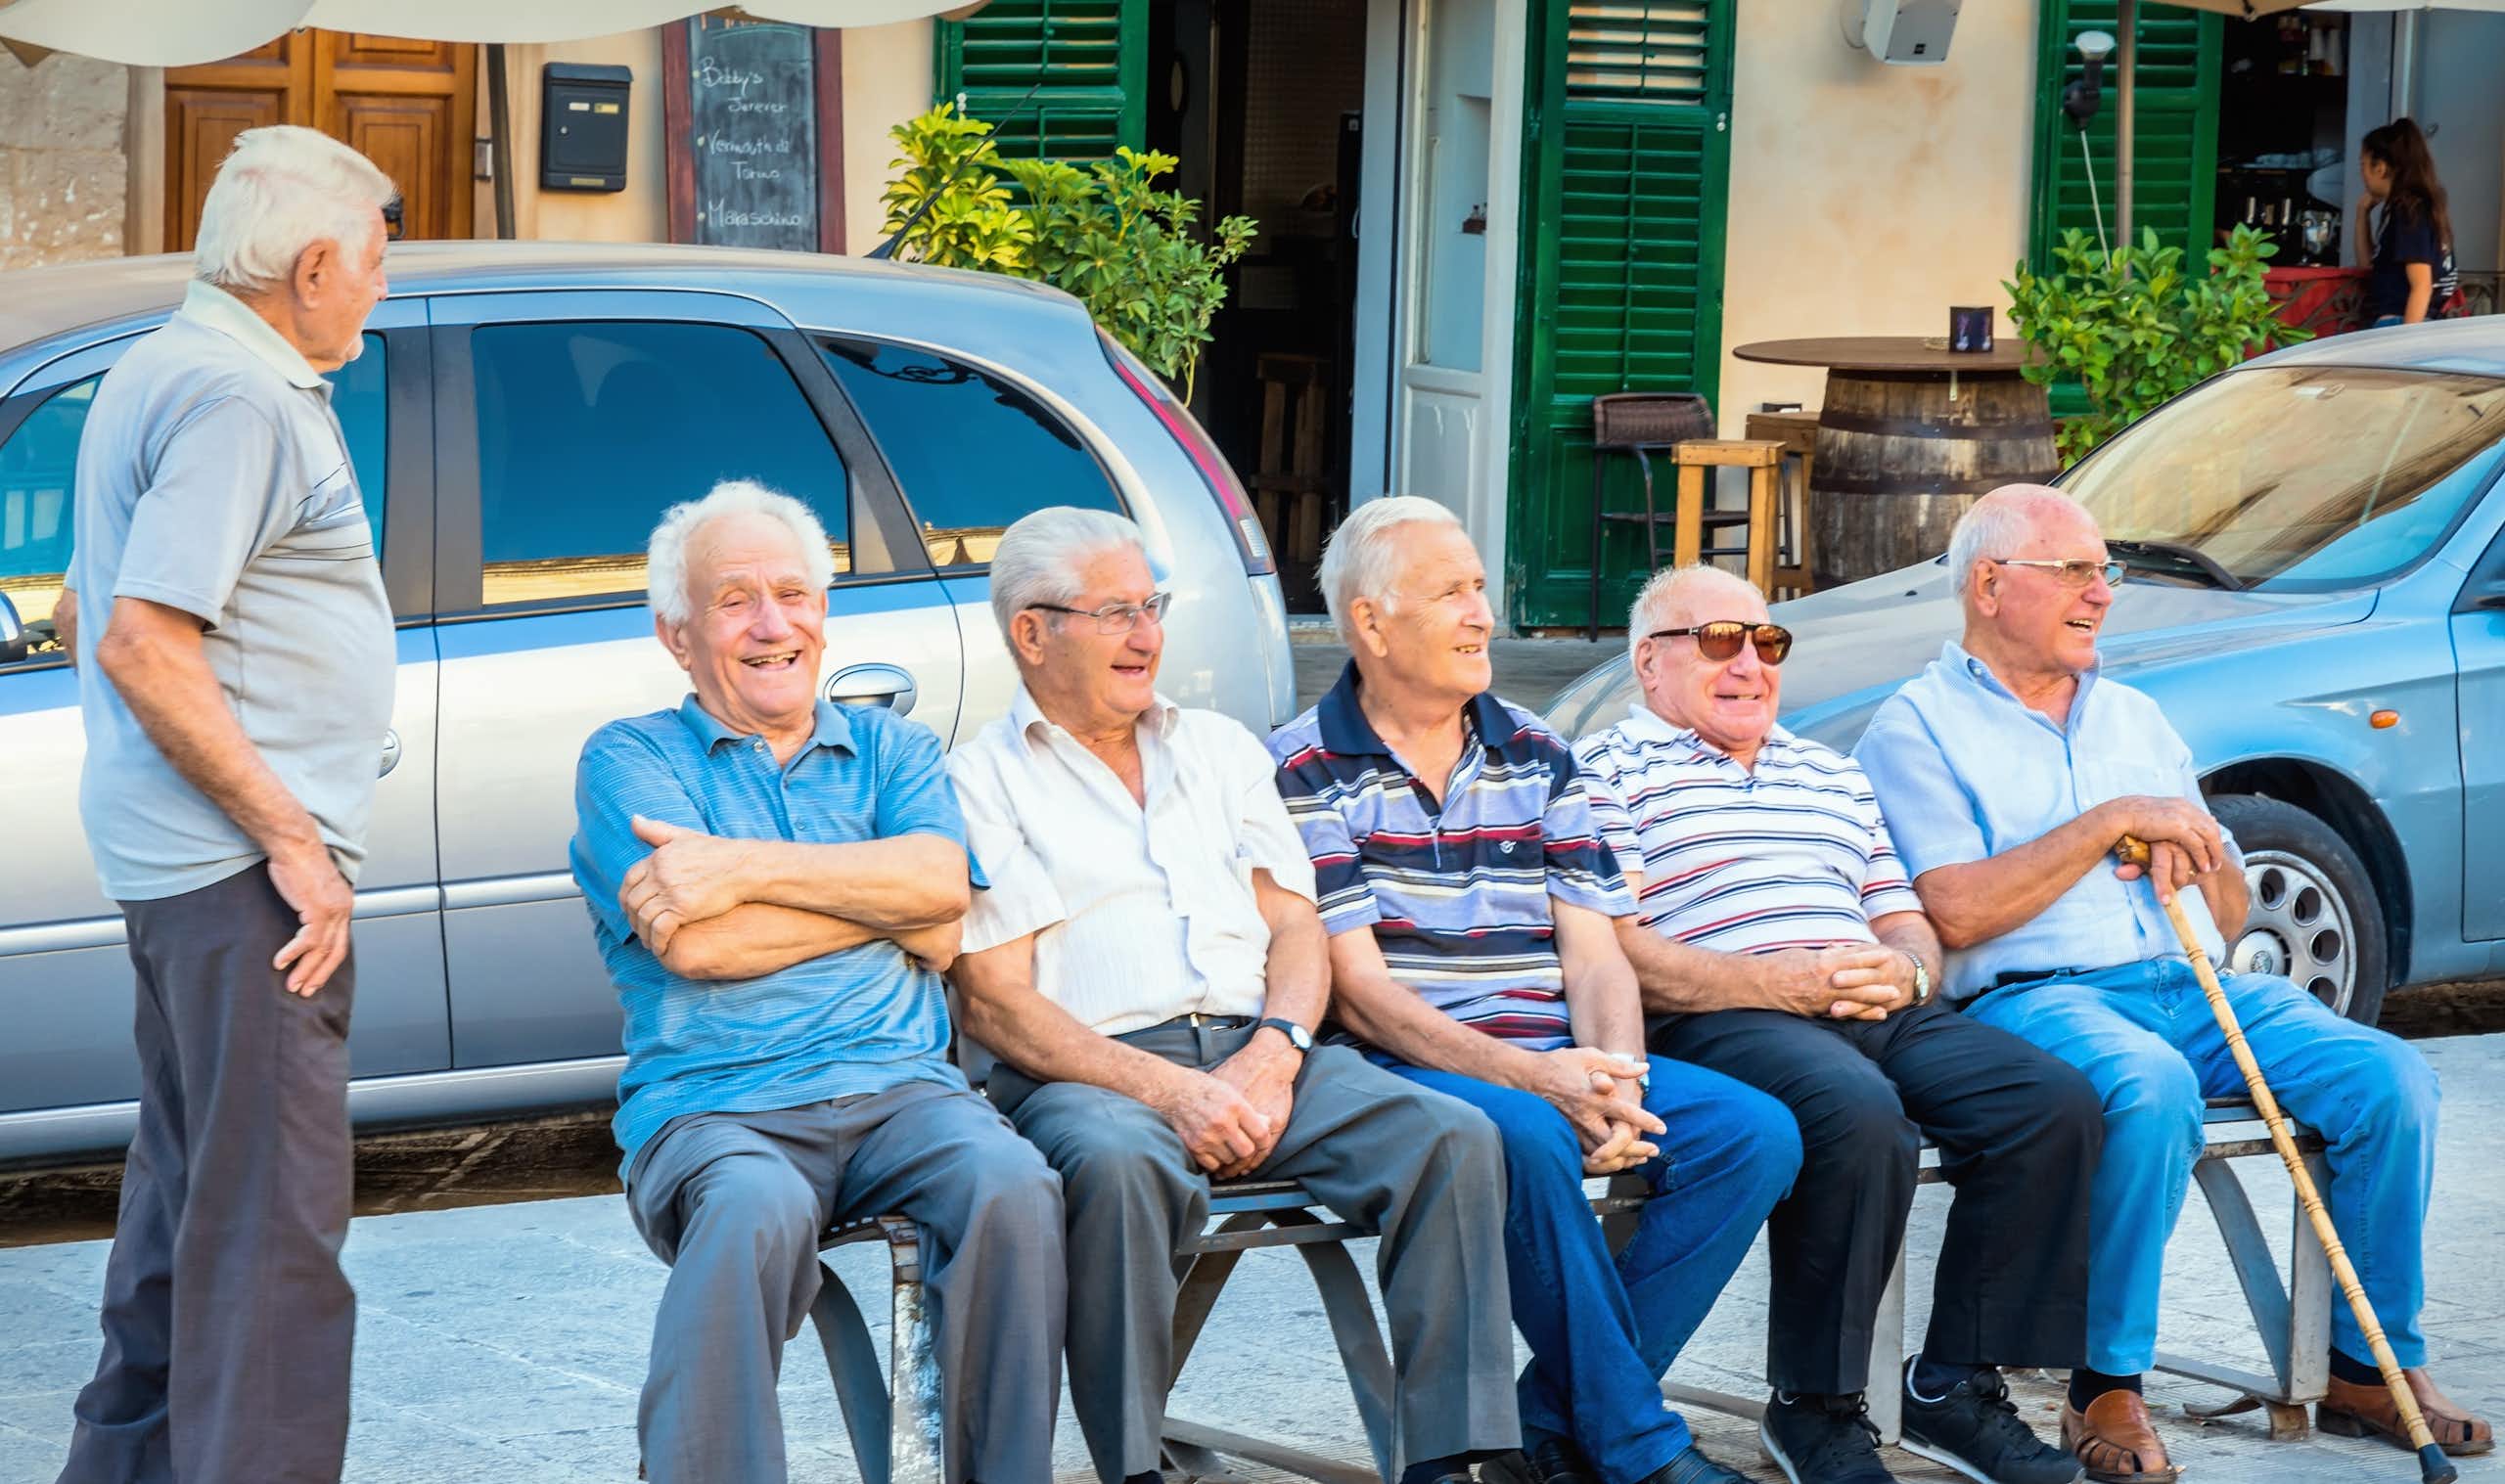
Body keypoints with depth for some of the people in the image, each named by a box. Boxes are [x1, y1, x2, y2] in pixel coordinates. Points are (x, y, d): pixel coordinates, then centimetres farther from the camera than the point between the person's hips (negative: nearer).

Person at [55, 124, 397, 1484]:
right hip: (243, 859, -11)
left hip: (179, 857, 11)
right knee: (273, 1218, -9)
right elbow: (144, 648, -23)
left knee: (189, 1186, 20)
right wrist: (293, 843, -20)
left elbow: (111, 629, 24)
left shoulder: (161, 370, 17)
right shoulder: (238, 395, -15)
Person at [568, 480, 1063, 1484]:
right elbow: (693, 946, -5)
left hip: (898, 1089, 3)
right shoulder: (630, 758, 12)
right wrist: (886, 899, 2)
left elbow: (942, 888, -1)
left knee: (1011, 1185, -30)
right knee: (756, 1211, -38)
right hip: (712, 1108, -3)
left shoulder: (892, 749, 22)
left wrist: (743, 867, -9)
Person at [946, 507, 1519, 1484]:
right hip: (1092, 1072, -5)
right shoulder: (981, 782, 6)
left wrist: (1274, 1053, -6)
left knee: (1454, 1140, -21)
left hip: (1258, 1051, 5)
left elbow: (1296, 927, 17)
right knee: (1117, 1166, -40)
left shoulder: (1221, 749, 23)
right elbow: (996, 1003, -3)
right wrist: (1167, 1091, -16)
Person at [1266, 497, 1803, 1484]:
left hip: (1558, 1066, 6)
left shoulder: (1538, 758, 16)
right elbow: (1356, 988, -9)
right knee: (1525, 1138, -36)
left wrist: (1615, 1077, -13)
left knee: (1755, 1131, -16)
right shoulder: (1306, 772, -1)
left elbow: (1594, 955, 9)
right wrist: (1527, 1077, -21)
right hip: (1404, 1069, -6)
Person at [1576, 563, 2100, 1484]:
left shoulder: (1834, 777, 31)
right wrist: (1780, 983, -16)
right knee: (1859, 1117, -37)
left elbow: (1912, 928, 27)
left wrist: (1903, 971, 0)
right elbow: (1614, 953, -5)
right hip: (1718, 1023, -6)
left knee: (2056, 1105, -18)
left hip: (1883, 1015, 7)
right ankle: (1813, 1407, -21)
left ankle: (1954, 1384, -9)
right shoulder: (1609, 772, 9)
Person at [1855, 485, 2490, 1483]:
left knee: (2389, 1077, -16)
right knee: (2153, 1089, -39)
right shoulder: (1916, 728, 5)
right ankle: (2109, 1393, -25)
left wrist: (2193, 851, 0)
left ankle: (2372, 1367, -3)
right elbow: (1957, 913, -12)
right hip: (2031, 996, -6)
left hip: (2189, 987, 6)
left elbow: (2229, 920, 24)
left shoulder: (2134, 718, 25)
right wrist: (2112, 821, -10)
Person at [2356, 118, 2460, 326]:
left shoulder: (2409, 211, -11)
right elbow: (2369, 262, 31)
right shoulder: (2401, 210, 17)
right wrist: (2363, 212, 20)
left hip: (2399, 325, -10)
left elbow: (2422, 285, -18)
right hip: (2393, 326, 10)